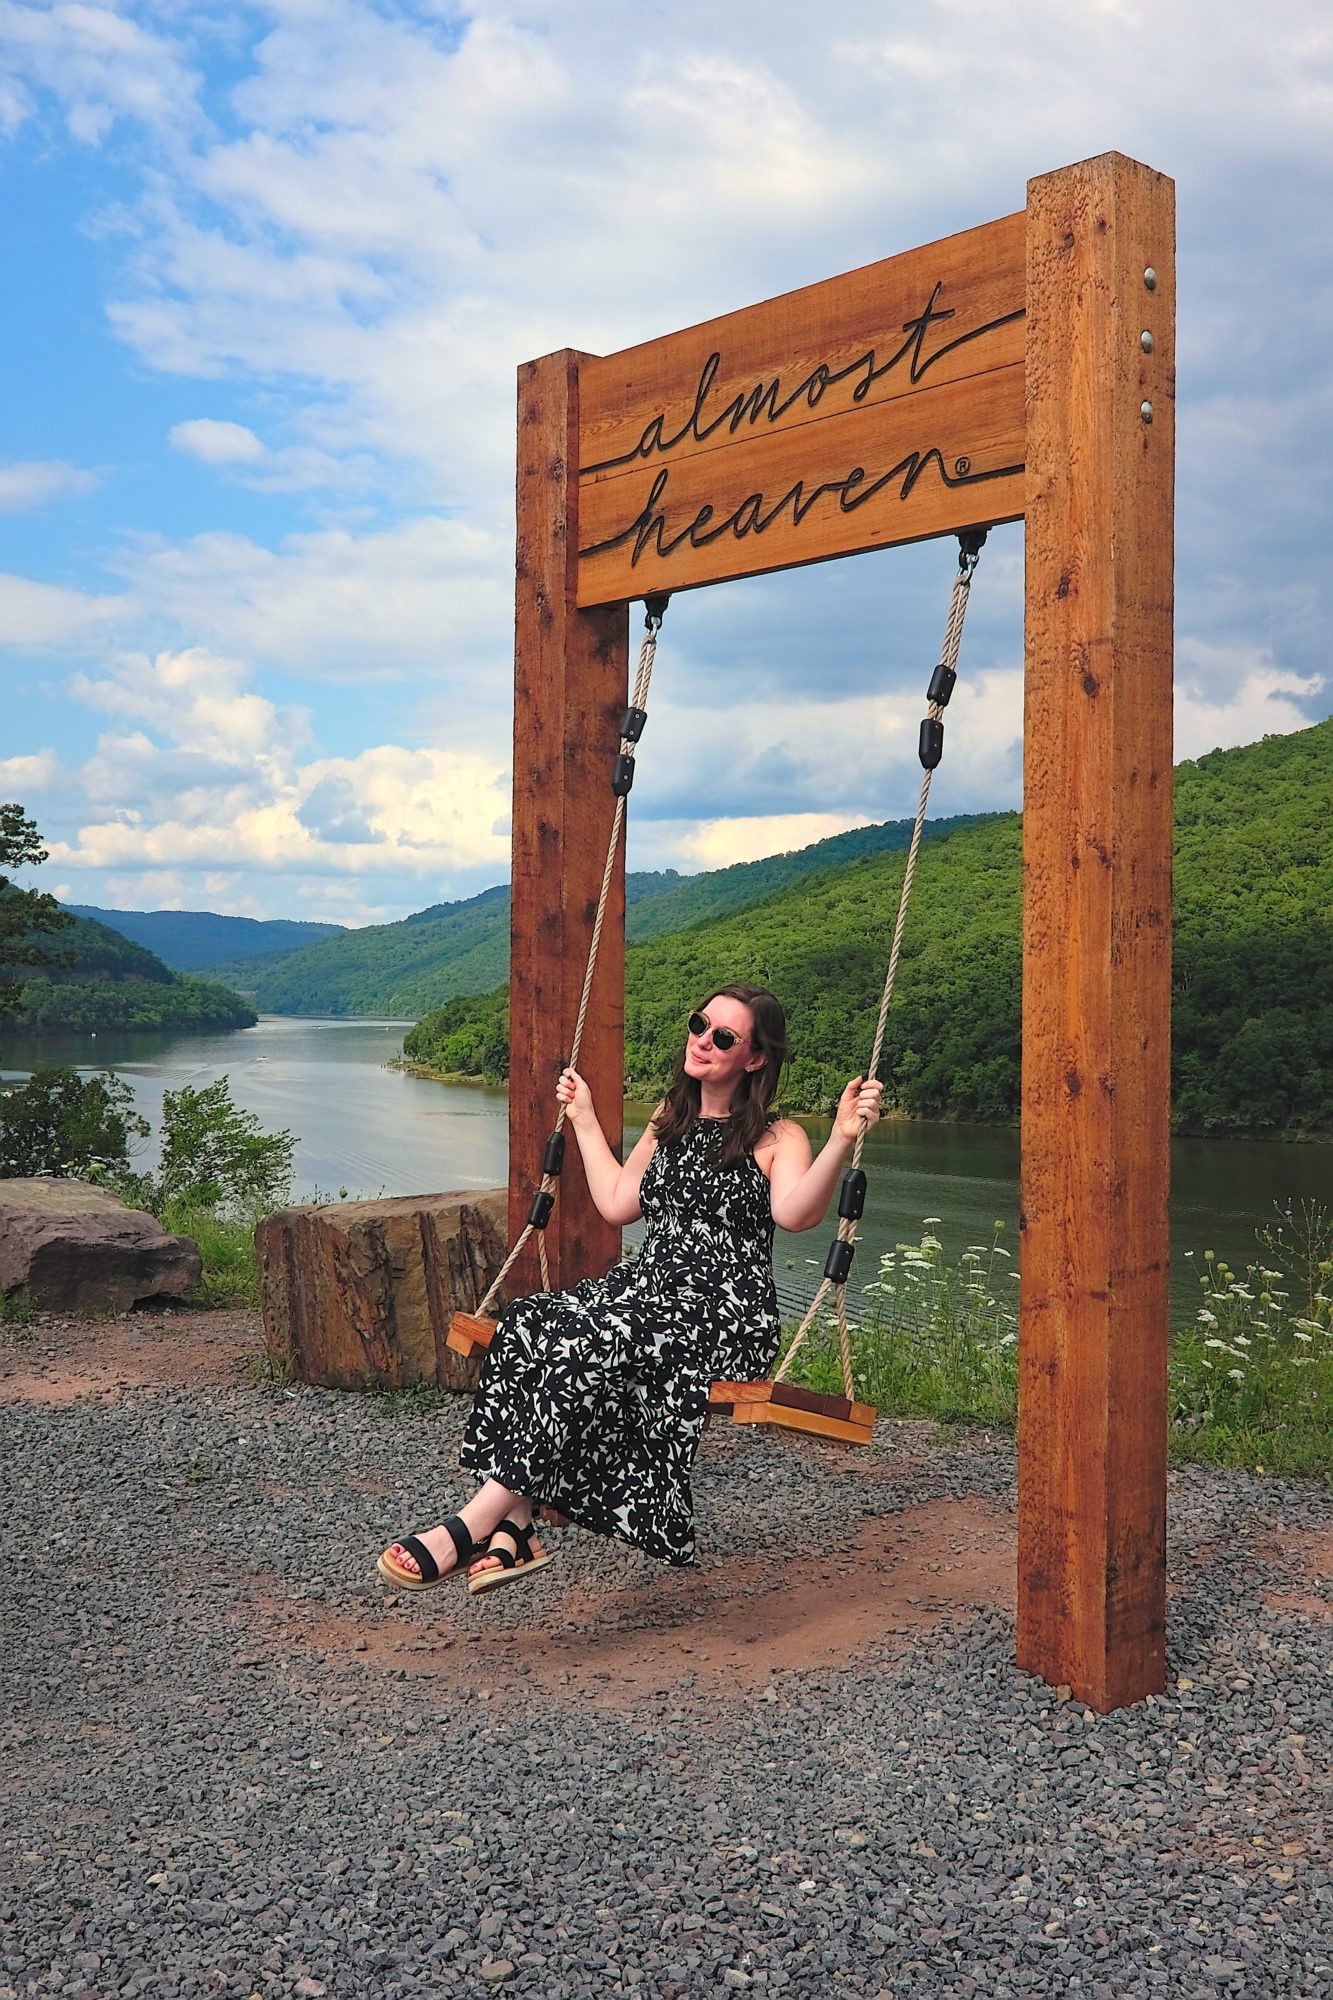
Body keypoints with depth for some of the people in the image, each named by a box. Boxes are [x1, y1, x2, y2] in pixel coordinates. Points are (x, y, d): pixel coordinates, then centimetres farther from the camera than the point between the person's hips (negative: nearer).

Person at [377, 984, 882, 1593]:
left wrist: (842, 1139, -35)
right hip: (649, 1288, 7)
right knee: (526, 1324, -23)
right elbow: (616, 1203, 26)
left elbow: (795, 1213, -21)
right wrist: (584, 1120, 32)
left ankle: (476, 1522, -31)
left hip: (725, 1317, -6)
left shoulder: (777, 1139, -1)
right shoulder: (670, 1122, 21)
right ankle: (513, 1530, -30)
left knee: (584, 1345, -33)